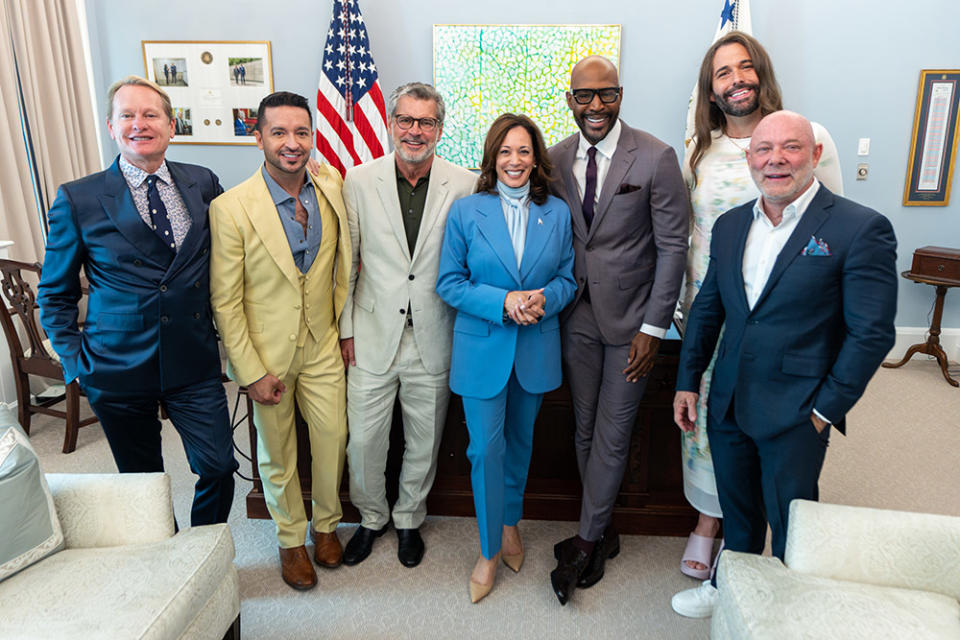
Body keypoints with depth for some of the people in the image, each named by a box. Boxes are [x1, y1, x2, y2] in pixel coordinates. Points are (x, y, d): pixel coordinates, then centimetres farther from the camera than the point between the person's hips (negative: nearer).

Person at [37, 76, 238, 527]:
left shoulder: (204, 184, 1)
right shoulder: (78, 200, -5)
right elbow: (55, 294, 4)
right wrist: (75, 362, -2)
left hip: (194, 364, 2)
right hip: (119, 369, -1)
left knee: (219, 468, 4)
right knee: (143, 484, 14)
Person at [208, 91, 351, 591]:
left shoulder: (331, 186, -5)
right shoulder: (231, 208, -18)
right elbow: (225, 302, -13)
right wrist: (253, 372, -12)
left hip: (323, 345, 3)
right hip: (266, 352, -3)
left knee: (332, 438, 13)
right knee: (277, 454, 15)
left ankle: (326, 523, 41)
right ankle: (291, 538, 40)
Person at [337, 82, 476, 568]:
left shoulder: (464, 186, -6)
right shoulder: (359, 181, -3)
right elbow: (345, 262, 3)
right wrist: (345, 328, 2)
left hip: (433, 340, 0)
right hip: (374, 336, 0)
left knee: (423, 442, 15)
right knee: (363, 440, 9)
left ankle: (408, 519, 41)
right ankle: (371, 518, 38)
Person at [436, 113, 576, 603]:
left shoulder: (557, 213, 3)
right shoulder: (465, 211, -3)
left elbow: (568, 279, 6)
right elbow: (449, 283, -5)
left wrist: (543, 300, -16)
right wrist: (504, 302, -19)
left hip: (536, 349, 3)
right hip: (482, 349, -2)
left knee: (520, 442, 18)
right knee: (486, 448, 0)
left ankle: (510, 522, 41)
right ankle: (489, 551, 20)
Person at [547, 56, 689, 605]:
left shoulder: (656, 158, -10)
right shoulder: (556, 159, 3)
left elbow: (673, 247, -9)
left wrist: (653, 328, -12)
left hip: (631, 320, -4)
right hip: (577, 317, 4)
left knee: (612, 436, 4)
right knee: (585, 429, 13)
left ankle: (586, 543, 23)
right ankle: (603, 531, 33)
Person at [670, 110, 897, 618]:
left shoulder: (861, 228, -12)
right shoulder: (730, 225, 5)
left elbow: (872, 332, -12)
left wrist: (826, 410, -12)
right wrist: (688, 381, 9)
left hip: (797, 414, -5)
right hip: (728, 404, 5)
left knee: (790, 522, 12)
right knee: (736, 509, 23)